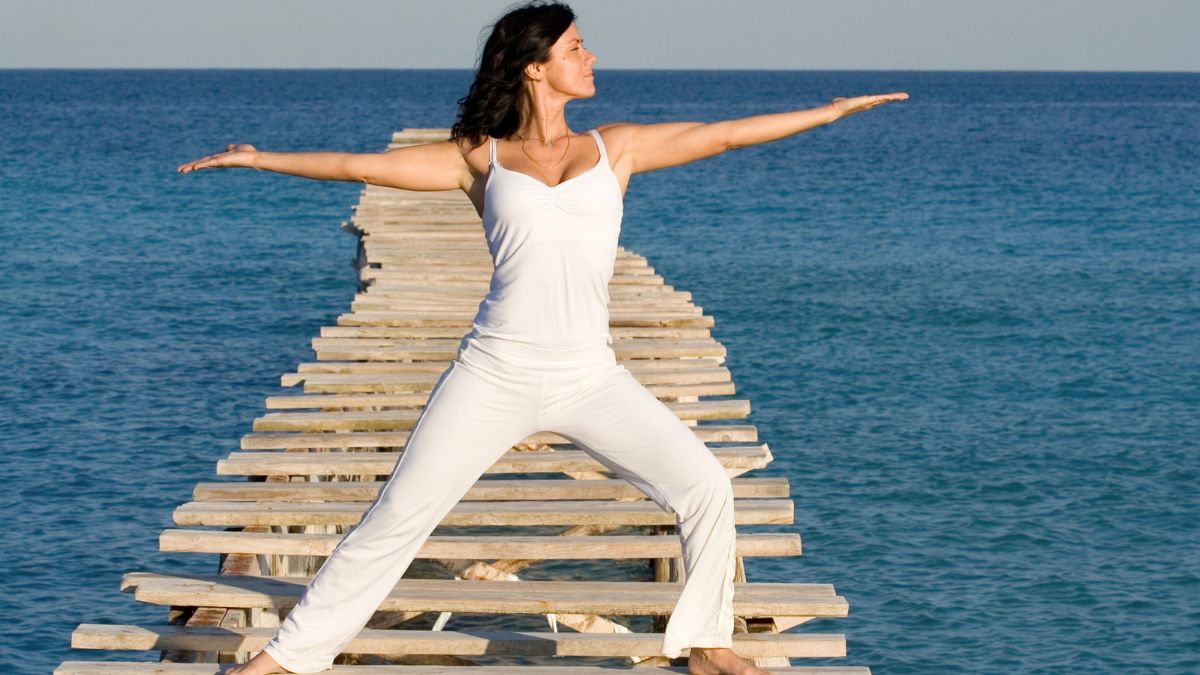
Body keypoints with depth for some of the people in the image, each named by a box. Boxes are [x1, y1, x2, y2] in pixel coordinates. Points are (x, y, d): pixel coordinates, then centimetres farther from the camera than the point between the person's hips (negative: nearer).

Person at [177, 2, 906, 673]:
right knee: (399, 515, -2)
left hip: (591, 378, 2)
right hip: (495, 374, -2)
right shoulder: (479, 158, 6)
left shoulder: (614, 148, 10)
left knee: (705, 486, -8)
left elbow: (724, 134, 10)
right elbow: (361, 165, 7)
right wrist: (261, 159, 5)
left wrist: (834, 110, 10)